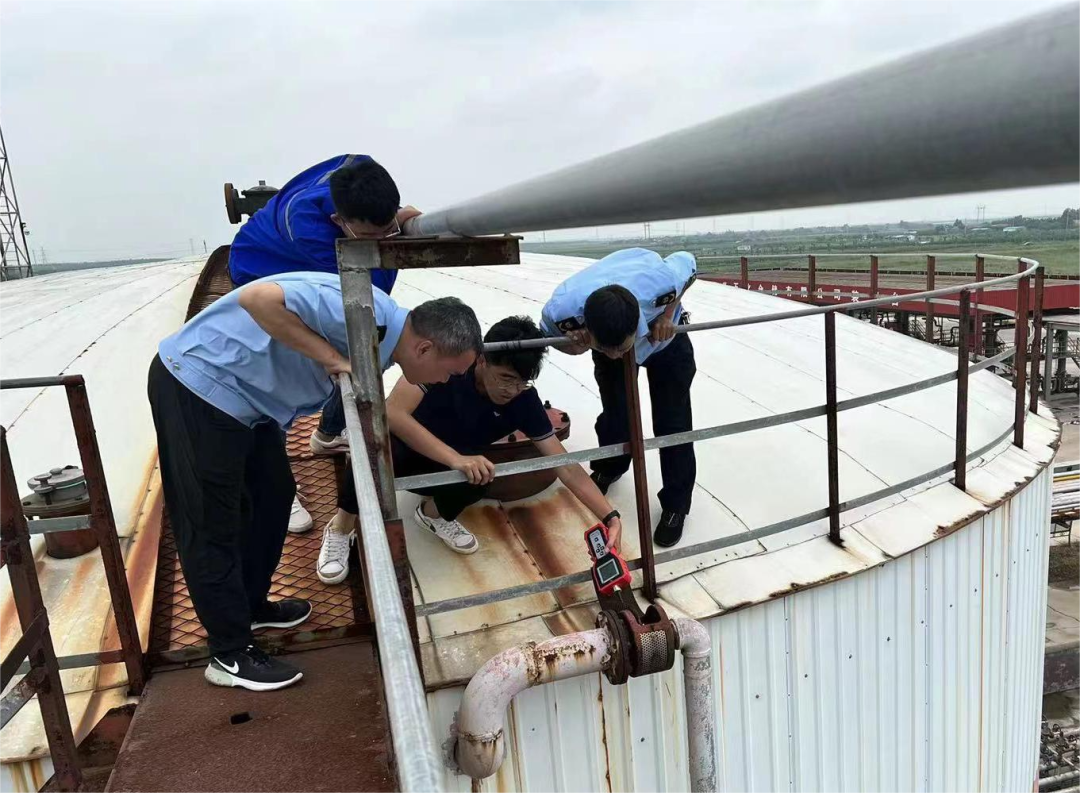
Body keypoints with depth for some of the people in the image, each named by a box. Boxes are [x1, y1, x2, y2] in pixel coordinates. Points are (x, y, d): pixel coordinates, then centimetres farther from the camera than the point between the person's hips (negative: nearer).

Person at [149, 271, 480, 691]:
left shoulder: (385, 337, 6)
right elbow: (259, 298, -35)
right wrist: (332, 357, -28)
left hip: (243, 391, 10)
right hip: (198, 383, -10)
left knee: (274, 493, 19)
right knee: (212, 523, 0)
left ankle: (251, 604, 38)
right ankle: (230, 655, 14)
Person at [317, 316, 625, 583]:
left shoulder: (524, 400, -20)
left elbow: (565, 466, -20)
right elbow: (392, 413, -39)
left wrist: (609, 515, -32)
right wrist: (456, 458, -47)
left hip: (452, 469, 3)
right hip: (401, 450, -2)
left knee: (482, 474, -33)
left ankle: (435, 512, 1)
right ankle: (341, 527, -13)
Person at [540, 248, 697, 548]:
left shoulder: (659, 283, -45)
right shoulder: (562, 308, -43)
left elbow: (687, 261, -20)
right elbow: (550, 335, -17)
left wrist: (668, 314, -32)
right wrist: (575, 346, -40)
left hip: (665, 340, -1)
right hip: (602, 335, 1)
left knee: (672, 422, -2)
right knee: (614, 416, 6)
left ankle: (675, 505, 17)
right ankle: (608, 468, 41)